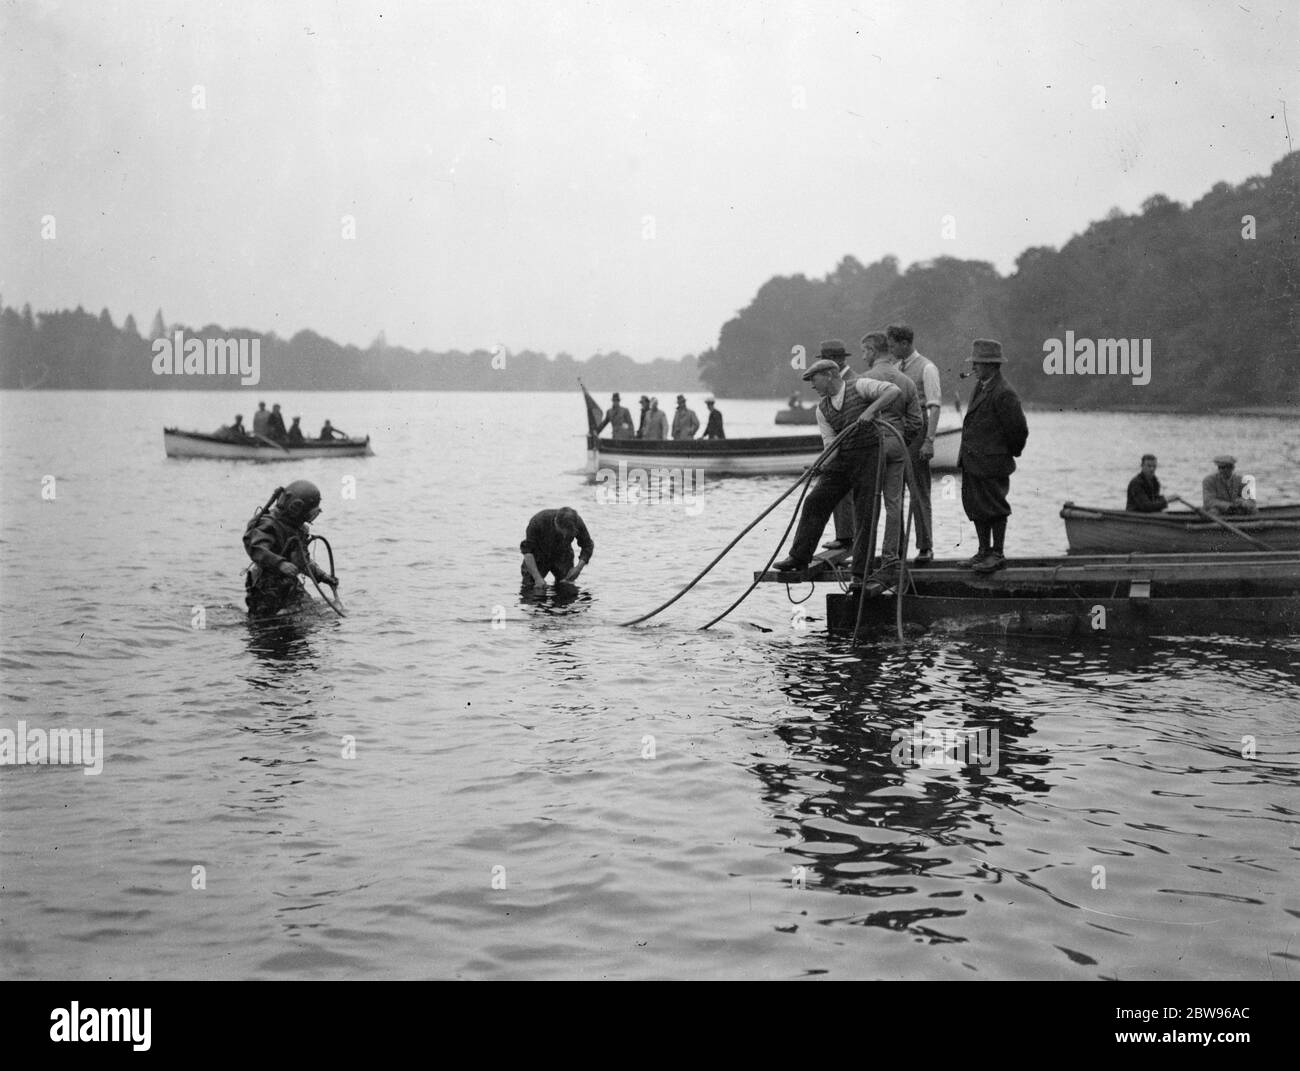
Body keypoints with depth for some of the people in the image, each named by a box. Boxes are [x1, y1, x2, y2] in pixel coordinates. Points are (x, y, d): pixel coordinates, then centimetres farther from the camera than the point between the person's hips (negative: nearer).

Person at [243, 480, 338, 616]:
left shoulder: (298, 528, 13)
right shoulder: (269, 525, -17)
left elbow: (304, 561, 26)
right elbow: (256, 549, -36)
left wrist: (323, 576, 19)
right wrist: (280, 564, -50)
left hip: (290, 587, 8)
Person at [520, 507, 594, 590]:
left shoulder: (577, 522, -27)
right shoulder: (538, 521, -35)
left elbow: (588, 546, -11)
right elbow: (527, 551, -29)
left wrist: (579, 567, -27)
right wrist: (537, 578, -37)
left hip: (562, 557, 2)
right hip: (539, 558, -2)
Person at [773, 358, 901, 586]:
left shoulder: (860, 387, -6)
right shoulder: (823, 410, 10)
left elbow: (894, 390, -17)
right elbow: (831, 444, 2)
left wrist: (871, 409, -28)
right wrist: (820, 465, -18)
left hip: (868, 458, -6)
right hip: (840, 459, 6)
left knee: (865, 516, -5)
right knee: (814, 503, 0)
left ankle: (860, 572, 1)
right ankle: (799, 557, 9)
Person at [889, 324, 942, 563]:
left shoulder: (926, 368, -7)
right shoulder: (897, 369, 15)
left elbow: (934, 407, -12)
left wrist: (929, 441, -19)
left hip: (916, 431, -7)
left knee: (919, 492, -4)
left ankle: (925, 547, 2)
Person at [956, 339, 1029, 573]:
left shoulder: (1003, 394, -18)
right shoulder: (981, 387, 12)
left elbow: (1019, 429, -15)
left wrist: (1011, 452, -1)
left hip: (991, 464, -9)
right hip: (972, 462, 9)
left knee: (994, 508, 0)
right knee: (975, 507, 14)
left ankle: (997, 555, 10)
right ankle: (984, 552, 23)